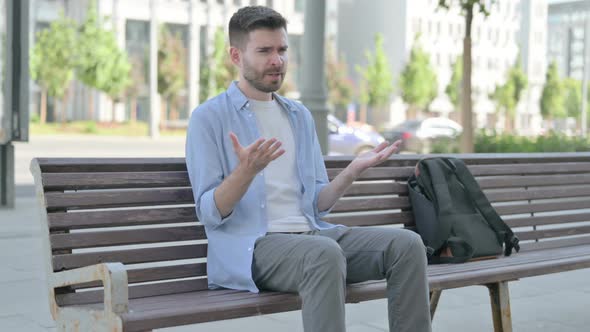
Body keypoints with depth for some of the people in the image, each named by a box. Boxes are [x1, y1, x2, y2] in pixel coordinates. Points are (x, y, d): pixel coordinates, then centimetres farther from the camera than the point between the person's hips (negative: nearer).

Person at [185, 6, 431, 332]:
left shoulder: (300, 116, 18)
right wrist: (246, 171, -26)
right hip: (250, 246, -6)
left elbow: (316, 203, 15)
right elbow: (210, 213, -8)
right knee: (324, 253, -37)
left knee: (406, 244, -16)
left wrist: (353, 170, -2)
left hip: (310, 233, 6)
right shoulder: (208, 117, -1)